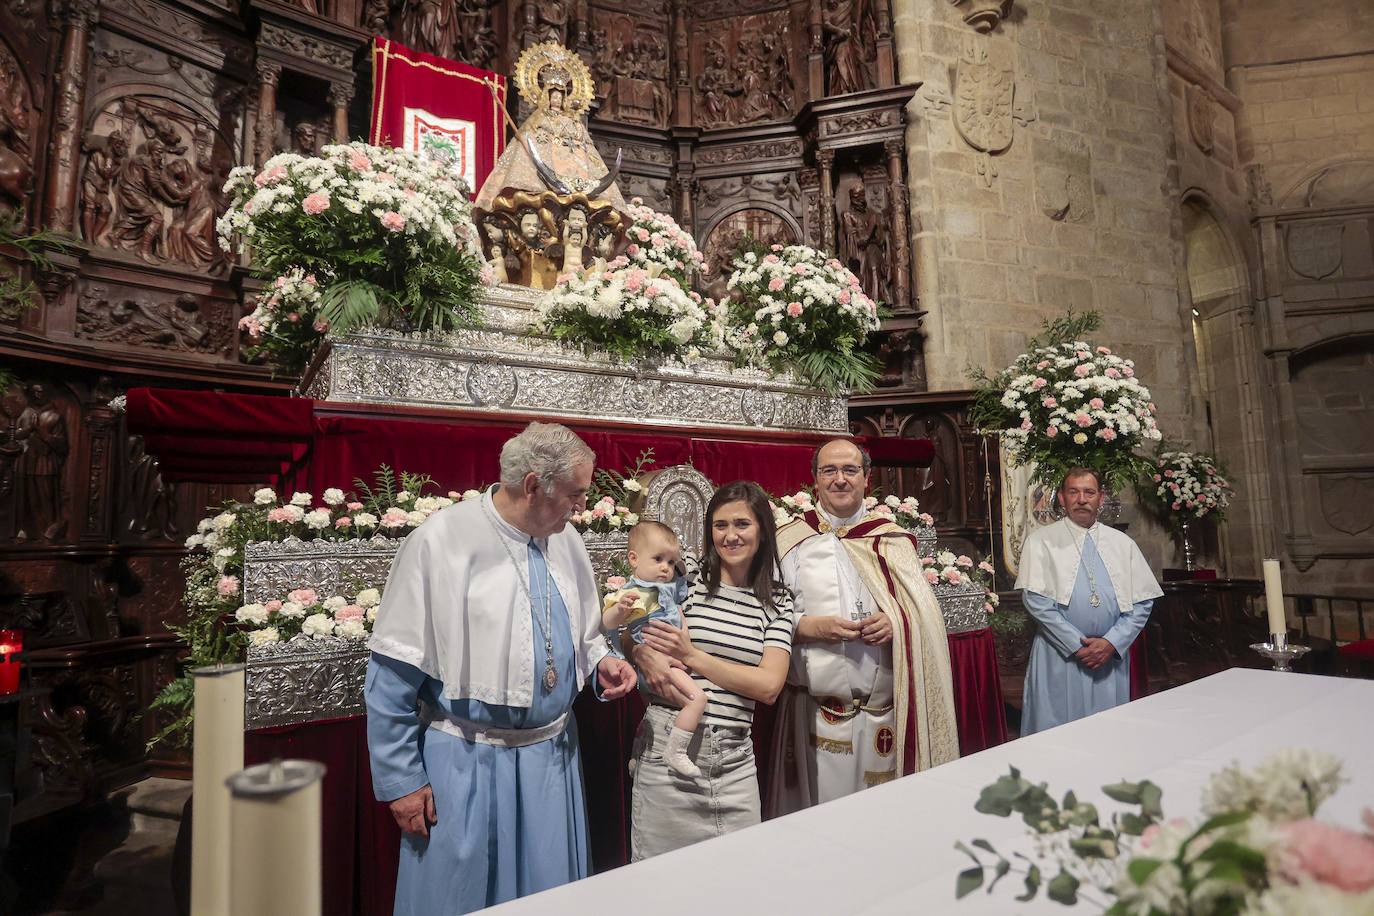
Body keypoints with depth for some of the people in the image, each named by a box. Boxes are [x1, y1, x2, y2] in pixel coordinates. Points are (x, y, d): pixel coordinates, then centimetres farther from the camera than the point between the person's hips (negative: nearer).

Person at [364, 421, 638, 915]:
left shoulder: (566, 541, 1)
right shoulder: (440, 542, -16)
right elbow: (393, 676, -11)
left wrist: (601, 663, -5)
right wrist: (401, 779, -9)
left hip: (553, 756, 5)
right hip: (465, 763, -5)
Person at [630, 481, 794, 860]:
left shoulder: (778, 601, 3)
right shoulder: (686, 581, -2)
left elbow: (769, 686, -6)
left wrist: (692, 656, -13)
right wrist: (646, 654, -18)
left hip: (734, 758, 2)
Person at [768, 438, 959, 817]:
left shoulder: (893, 541, 9)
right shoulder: (791, 541, 3)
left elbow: (926, 612, 6)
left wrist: (896, 622, -14)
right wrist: (812, 626, -17)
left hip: (885, 711, 2)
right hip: (815, 710, -2)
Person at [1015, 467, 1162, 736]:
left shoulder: (1122, 544, 9)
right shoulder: (1041, 540, -1)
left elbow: (1142, 603, 5)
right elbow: (1035, 599, -9)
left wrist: (1111, 642, -8)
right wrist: (1077, 644, -12)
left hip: (1111, 655, 3)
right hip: (1059, 656, -3)